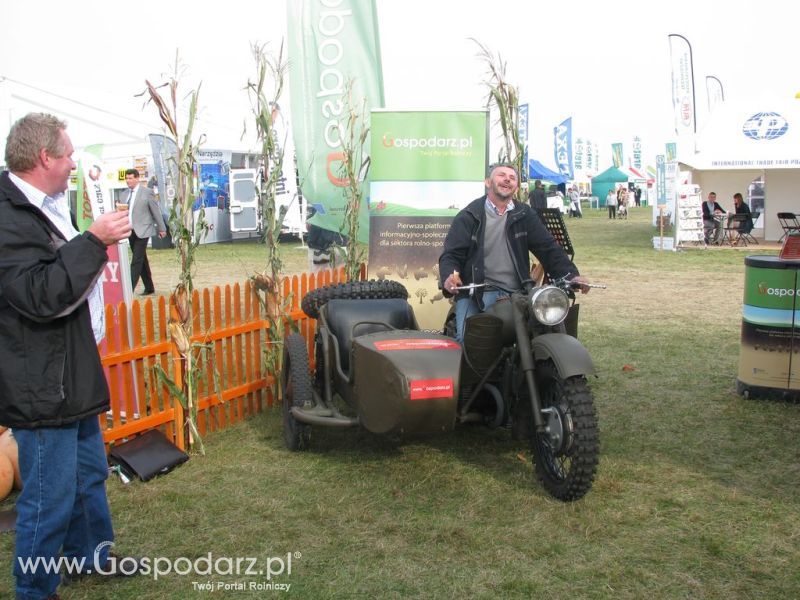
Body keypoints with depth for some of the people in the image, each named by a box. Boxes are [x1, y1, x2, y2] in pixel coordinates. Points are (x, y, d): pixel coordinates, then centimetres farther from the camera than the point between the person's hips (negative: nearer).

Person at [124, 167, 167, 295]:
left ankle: (129, 289, -12)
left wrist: (161, 228, 1)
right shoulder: (126, 194, 11)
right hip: (130, 231, 6)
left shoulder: (147, 192, -6)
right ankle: (149, 288, 21)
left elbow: (156, 211, -2)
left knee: (136, 261, -10)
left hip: (142, 231, -6)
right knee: (142, 261, 12)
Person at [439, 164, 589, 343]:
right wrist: (448, 278, -21)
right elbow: (451, 254, 1)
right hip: (476, 293, -2)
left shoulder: (525, 215, 14)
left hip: (516, 295, 3)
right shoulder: (469, 216, 7)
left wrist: (572, 275, -8)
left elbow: (548, 248, 7)